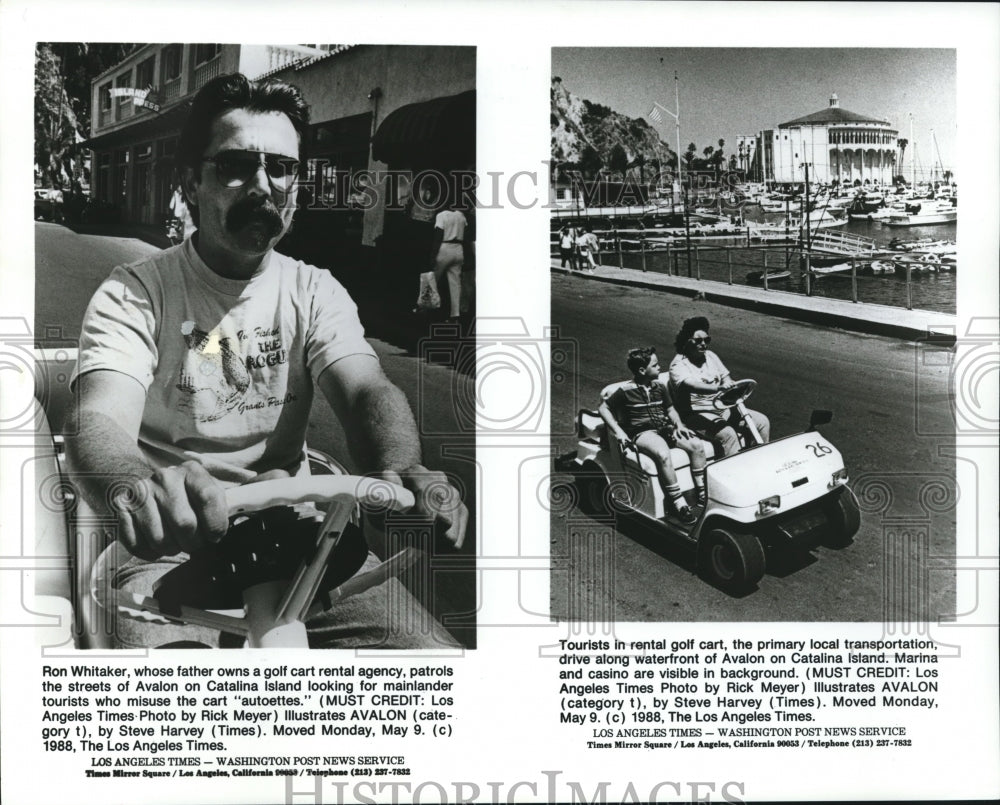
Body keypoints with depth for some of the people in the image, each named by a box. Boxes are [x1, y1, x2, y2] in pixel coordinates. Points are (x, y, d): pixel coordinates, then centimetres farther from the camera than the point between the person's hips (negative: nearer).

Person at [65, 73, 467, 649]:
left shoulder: (316, 292, 6)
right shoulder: (134, 294, -3)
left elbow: (368, 390, -11)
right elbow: (100, 420, -19)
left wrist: (404, 473, -36)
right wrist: (138, 488, -45)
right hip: (172, 547, -2)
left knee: (433, 651, -16)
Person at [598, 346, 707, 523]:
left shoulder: (660, 386, 12)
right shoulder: (625, 390, -5)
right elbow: (603, 409, 0)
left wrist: (679, 425, 2)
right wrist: (618, 432, -10)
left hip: (665, 428, 6)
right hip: (642, 433, -6)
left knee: (697, 445, -18)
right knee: (663, 455, -36)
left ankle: (702, 494, -7)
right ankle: (680, 505, -30)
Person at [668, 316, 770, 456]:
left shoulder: (710, 356, 14)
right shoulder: (678, 364, -11)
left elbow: (725, 377, 13)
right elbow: (690, 385, -30)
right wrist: (718, 388, -45)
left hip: (724, 409, 8)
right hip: (699, 415, -8)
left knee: (762, 421, 0)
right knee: (728, 434, -33)